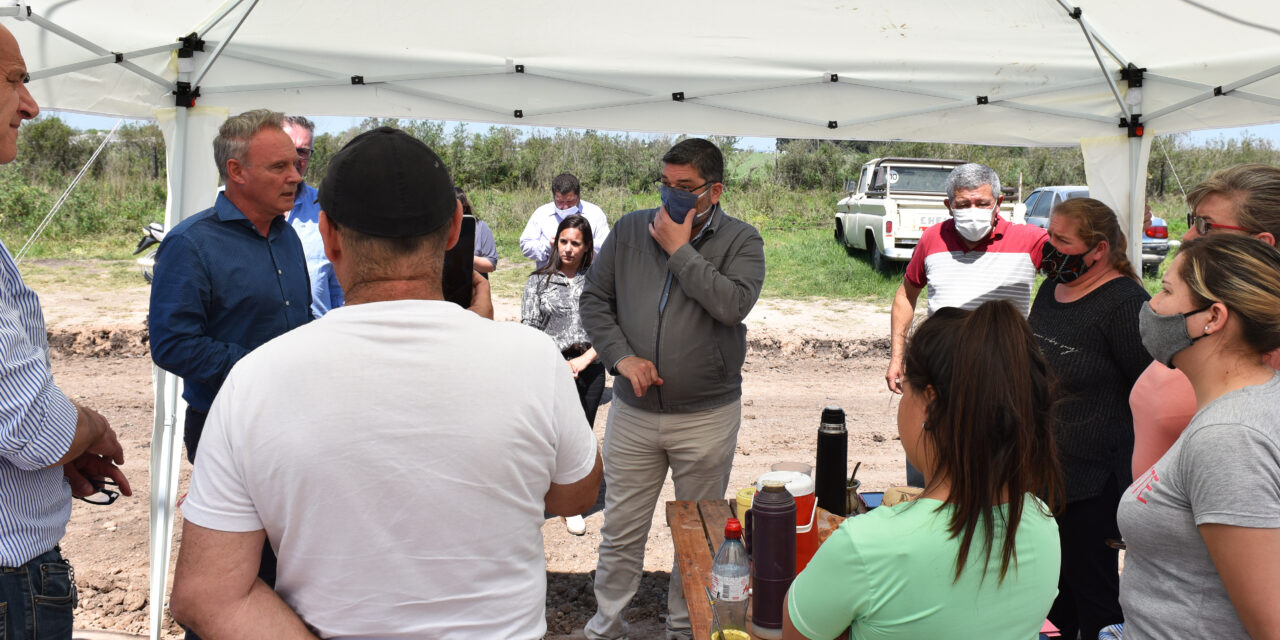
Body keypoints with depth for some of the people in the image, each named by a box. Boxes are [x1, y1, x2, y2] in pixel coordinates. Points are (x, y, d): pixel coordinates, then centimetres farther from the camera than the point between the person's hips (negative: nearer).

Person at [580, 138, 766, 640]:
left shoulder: (741, 241, -4)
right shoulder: (630, 230, 3)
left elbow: (733, 305, -21)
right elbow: (594, 298, 5)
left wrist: (680, 250, -16)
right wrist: (621, 356, -10)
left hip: (707, 416, -2)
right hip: (633, 411, 2)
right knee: (620, 532, 11)